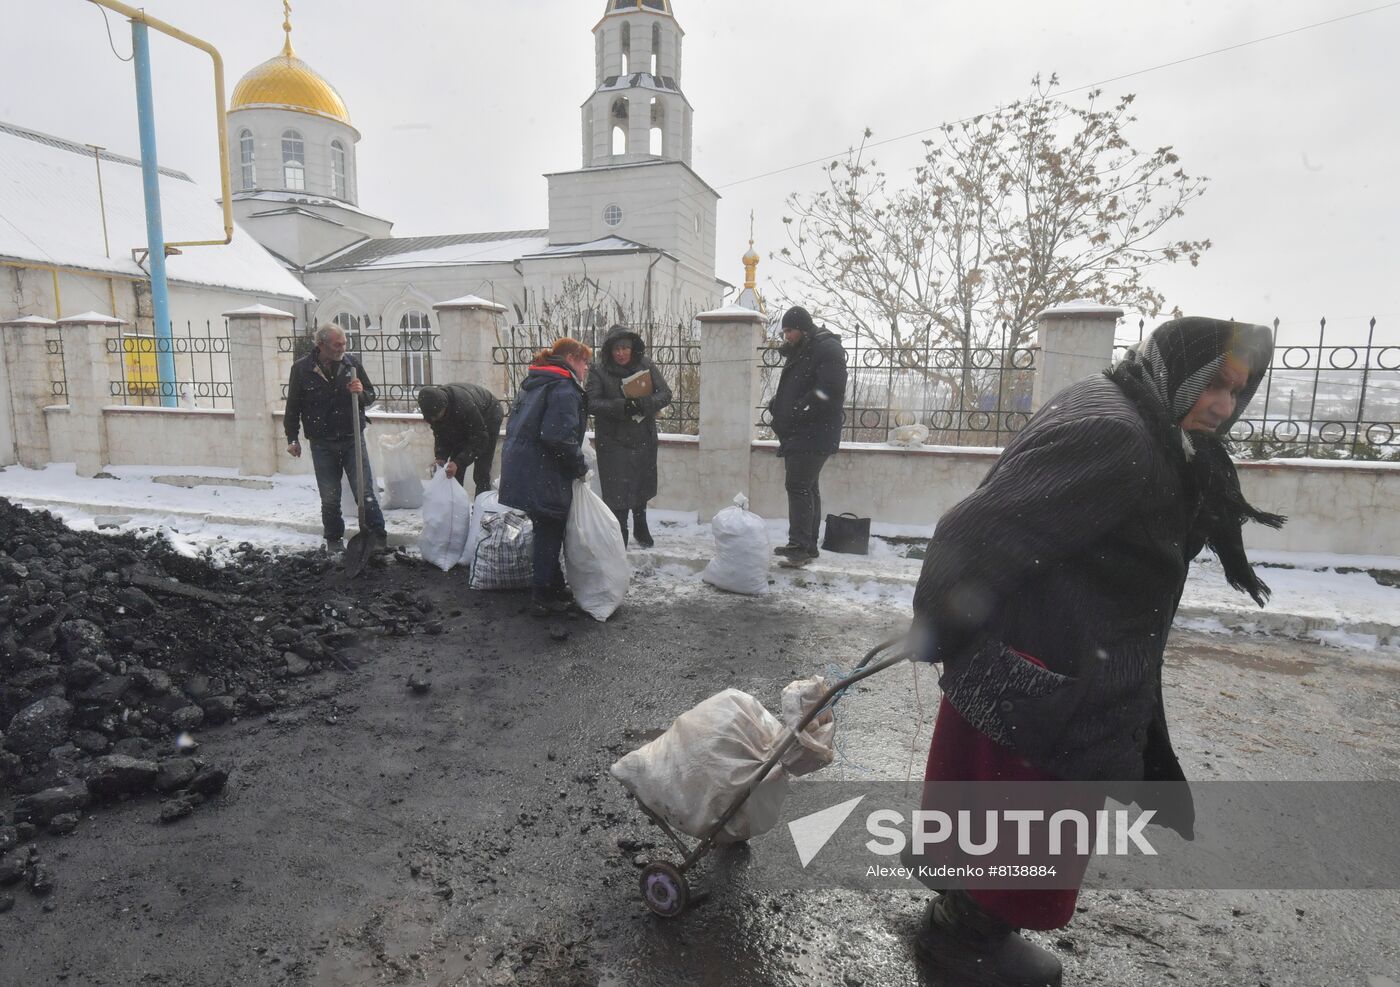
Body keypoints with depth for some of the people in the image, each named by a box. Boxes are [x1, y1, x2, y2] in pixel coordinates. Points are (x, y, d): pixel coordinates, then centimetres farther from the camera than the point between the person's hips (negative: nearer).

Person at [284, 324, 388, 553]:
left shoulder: (352, 364, 0)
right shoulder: (301, 368, -3)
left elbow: (371, 396, 8)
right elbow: (293, 405, 6)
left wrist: (361, 393, -15)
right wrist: (292, 438, 6)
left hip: (352, 439, 0)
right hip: (322, 444, 0)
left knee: (365, 493, -1)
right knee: (330, 498, 8)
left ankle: (378, 539, 6)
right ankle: (333, 540, 25)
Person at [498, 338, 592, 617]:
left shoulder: (534, 383, 17)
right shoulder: (563, 388, -14)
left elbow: (517, 426, 20)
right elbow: (559, 437, -26)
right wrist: (580, 466, -11)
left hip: (520, 469, 9)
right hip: (542, 477, -9)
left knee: (548, 532, 19)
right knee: (549, 534, 4)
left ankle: (555, 589, 31)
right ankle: (543, 599, 14)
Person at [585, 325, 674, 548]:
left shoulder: (645, 366, 0)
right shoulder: (599, 371, -8)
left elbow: (665, 394, -5)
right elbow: (591, 403, -16)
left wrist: (644, 403, -25)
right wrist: (622, 406, -30)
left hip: (644, 439, 4)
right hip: (613, 442, -3)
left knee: (641, 488, 20)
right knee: (618, 491, -5)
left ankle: (641, 529, 41)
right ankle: (619, 539, 9)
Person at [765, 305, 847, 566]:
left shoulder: (827, 349, -11)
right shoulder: (800, 352, 19)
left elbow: (828, 391, -23)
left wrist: (794, 414, -20)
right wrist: (775, 408, 6)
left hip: (812, 435, -10)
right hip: (796, 434, 10)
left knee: (798, 486, -13)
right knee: (806, 487, 13)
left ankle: (801, 546, -11)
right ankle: (807, 544, 20)